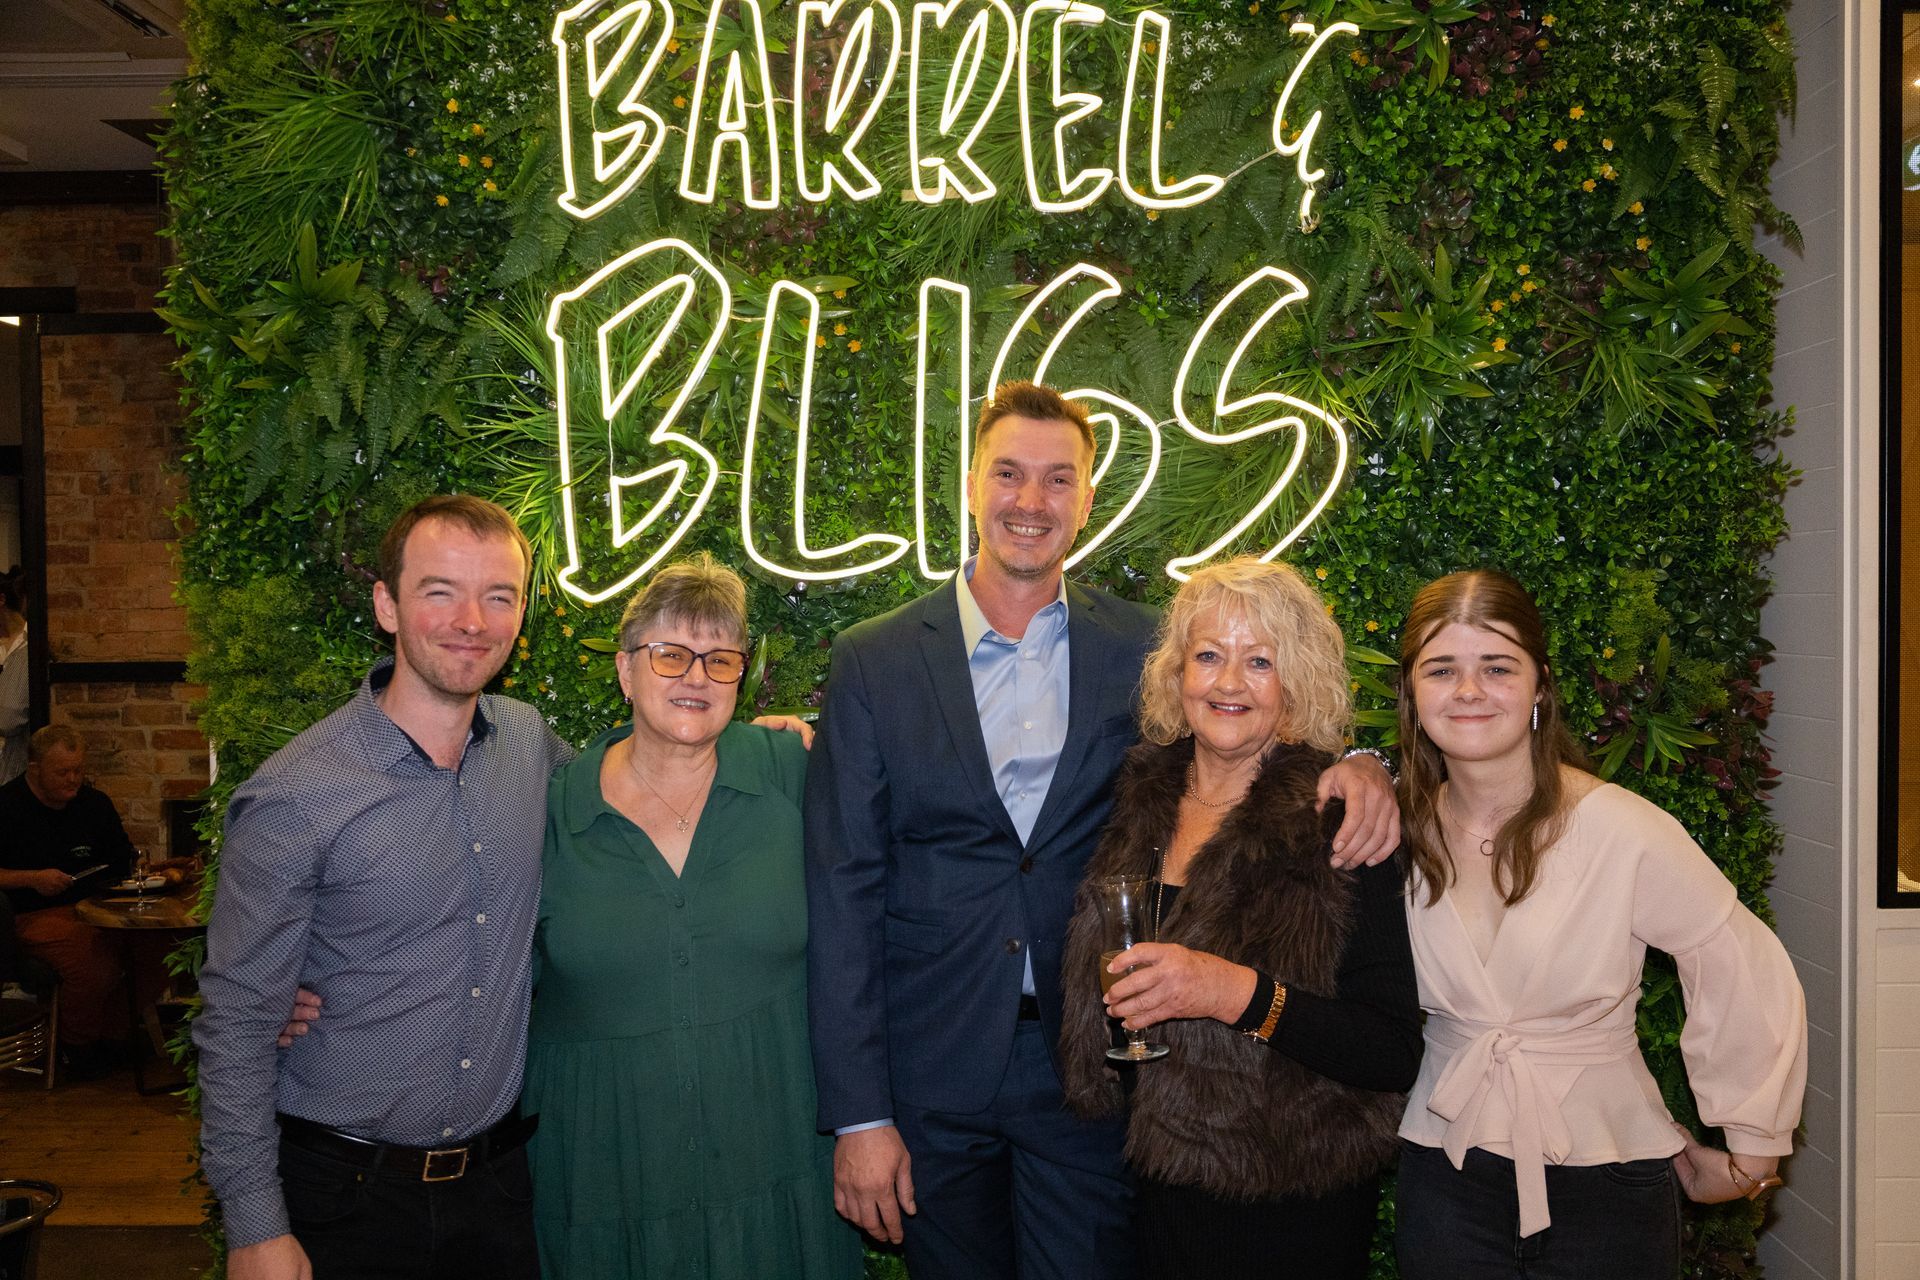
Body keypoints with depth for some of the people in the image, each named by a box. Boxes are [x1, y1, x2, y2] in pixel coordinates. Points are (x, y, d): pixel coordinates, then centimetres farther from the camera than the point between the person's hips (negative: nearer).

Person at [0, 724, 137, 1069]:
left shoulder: (95, 804, 14)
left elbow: (126, 864, 20)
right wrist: (32, 879, -13)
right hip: (34, 915, -5)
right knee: (92, 957, -34)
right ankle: (77, 1047, -10)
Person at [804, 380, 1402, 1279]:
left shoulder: (1142, 650, 0)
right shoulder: (873, 661, -4)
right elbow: (843, 894, -5)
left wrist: (1351, 764, -18)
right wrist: (858, 1114, -8)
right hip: (933, 1072, 0)